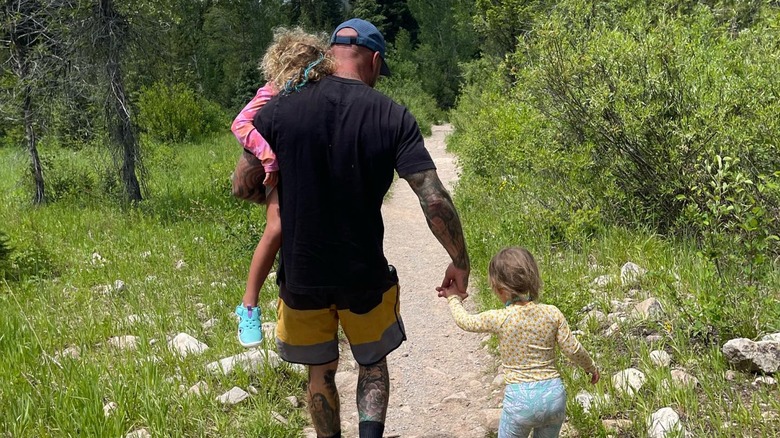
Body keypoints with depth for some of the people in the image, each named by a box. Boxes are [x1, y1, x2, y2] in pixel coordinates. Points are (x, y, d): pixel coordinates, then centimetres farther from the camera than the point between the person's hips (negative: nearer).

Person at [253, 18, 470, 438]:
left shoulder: (280, 109, -7)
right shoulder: (392, 117, -10)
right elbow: (435, 200, -15)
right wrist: (460, 261, -2)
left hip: (301, 276, 1)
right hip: (364, 276, -1)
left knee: (321, 371, 22)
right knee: (373, 364, 23)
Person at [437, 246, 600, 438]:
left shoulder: (499, 319, -11)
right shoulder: (552, 314, -4)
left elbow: (465, 321, 6)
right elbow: (572, 349, 1)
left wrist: (454, 298, 26)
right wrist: (591, 367, 21)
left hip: (520, 398, -3)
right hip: (554, 393, 4)